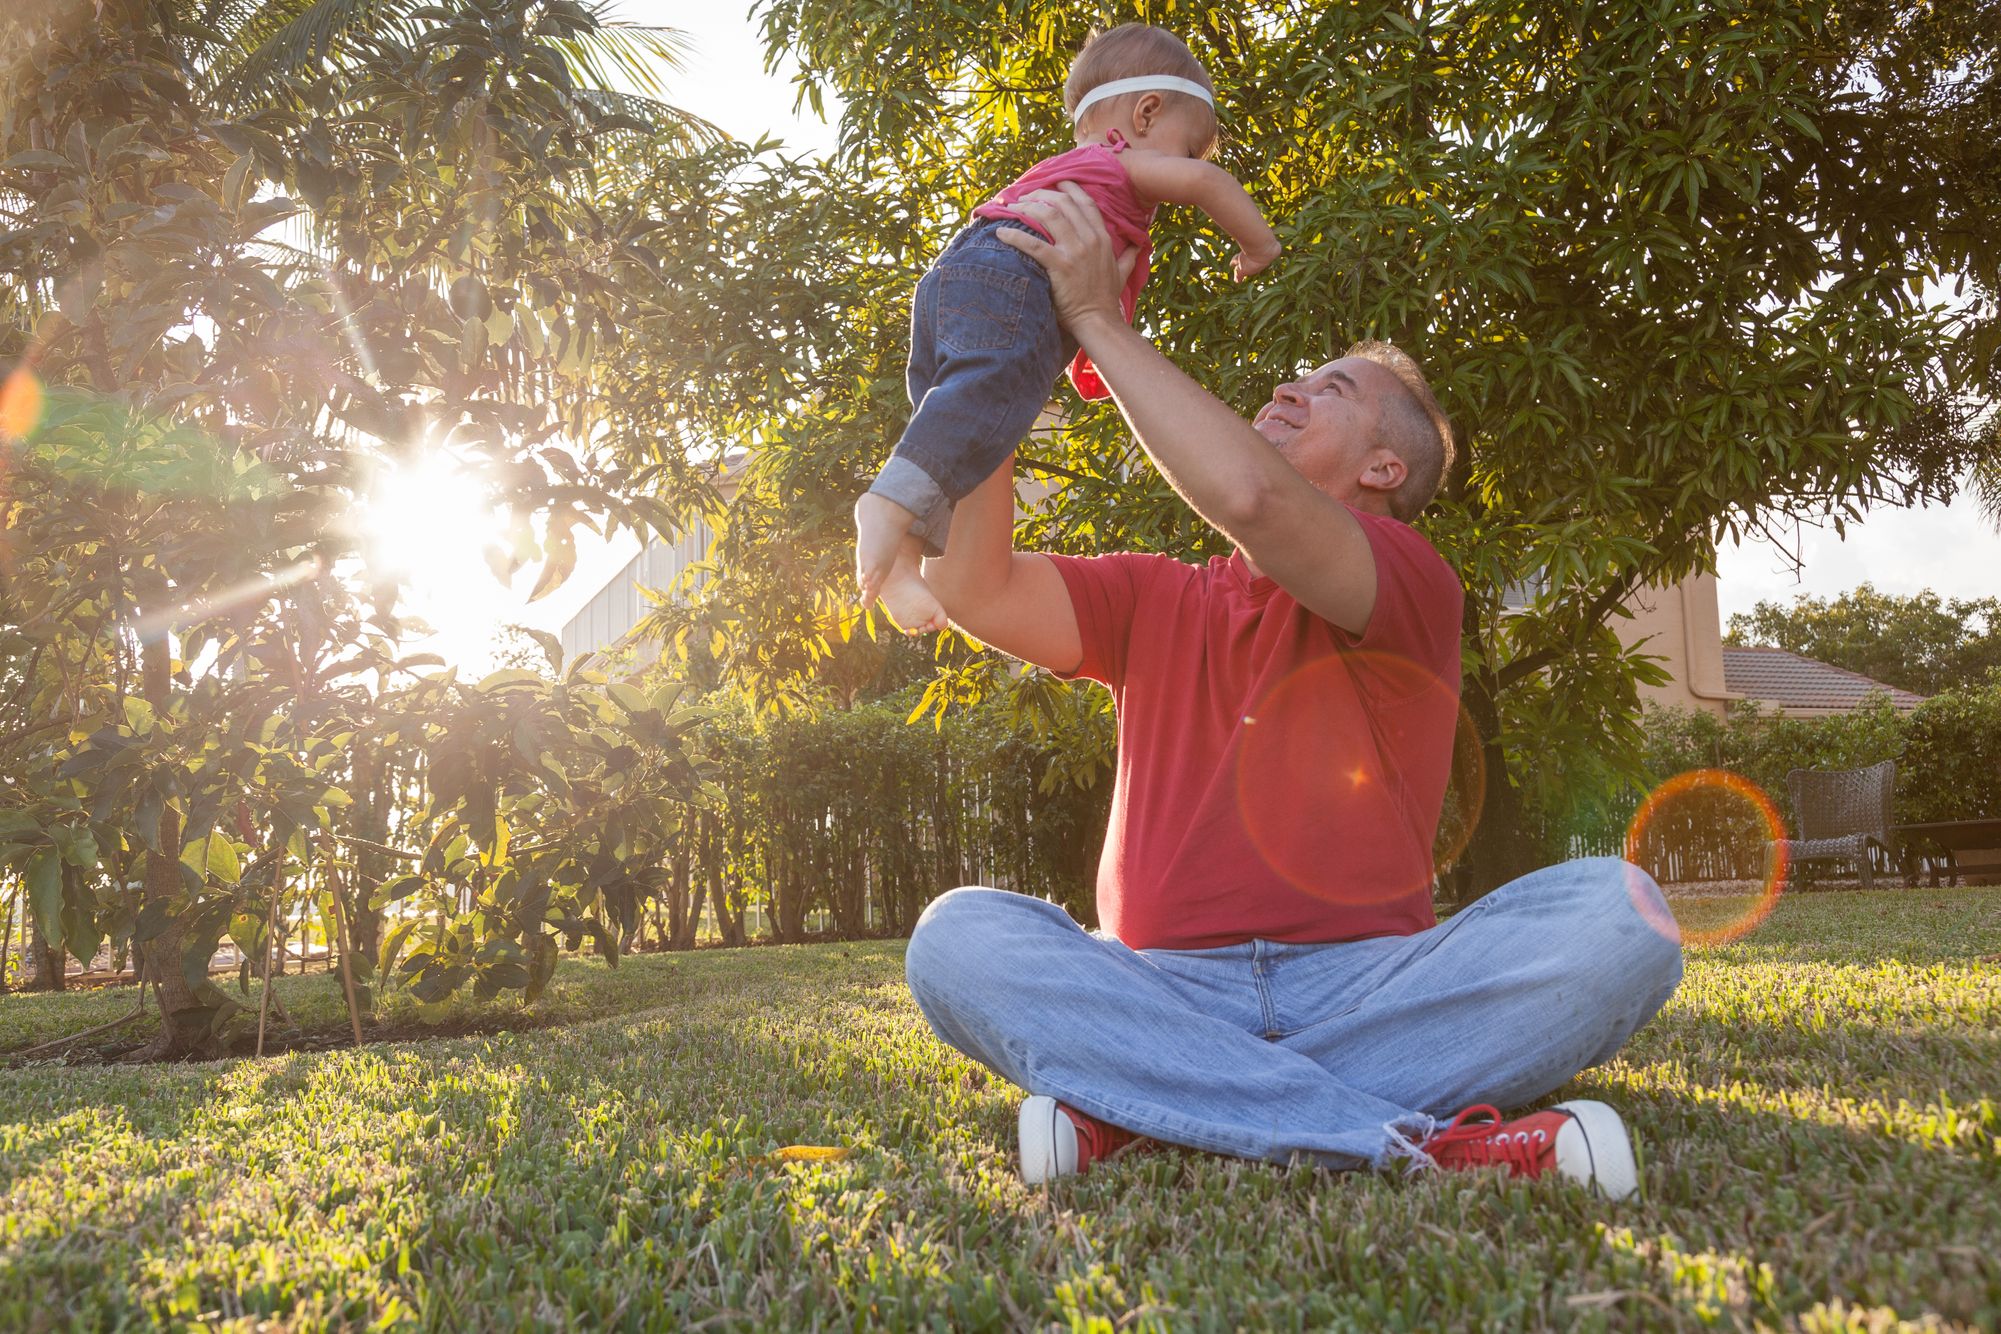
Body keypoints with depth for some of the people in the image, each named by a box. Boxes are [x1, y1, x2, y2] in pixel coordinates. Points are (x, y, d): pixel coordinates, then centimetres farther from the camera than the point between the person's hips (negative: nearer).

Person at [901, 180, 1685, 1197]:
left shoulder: (1411, 584, 3)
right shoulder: (1154, 602, 19)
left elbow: (1251, 500, -18)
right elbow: (974, 588, 4)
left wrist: (1100, 321, -10)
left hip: (1366, 989, -2)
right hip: (1167, 993, 3)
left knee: (1614, 910, -27)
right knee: (959, 936, -25)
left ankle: (1154, 1110, -30)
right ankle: (1414, 1140, -29)